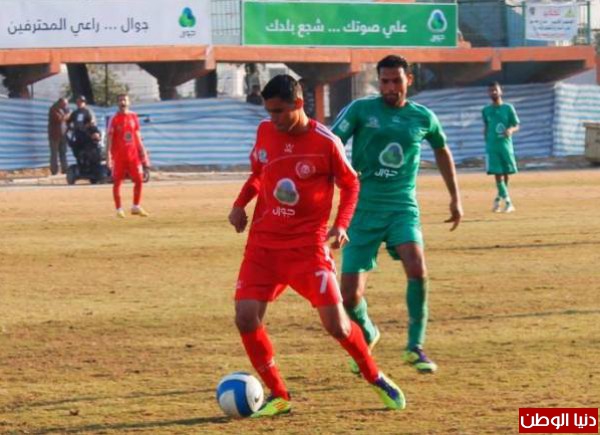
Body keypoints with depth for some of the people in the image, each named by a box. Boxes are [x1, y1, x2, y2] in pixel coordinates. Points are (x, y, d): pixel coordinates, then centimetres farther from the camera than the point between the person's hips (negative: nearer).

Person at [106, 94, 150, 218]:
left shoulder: (134, 117, 8)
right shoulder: (114, 119, -5)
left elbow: (138, 136, 14)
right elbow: (109, 138, -7)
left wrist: (142, 152, 10)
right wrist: (108, 155, -15)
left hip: (133, 154, 4)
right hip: (118, 156, -4)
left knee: (139, 180, 1)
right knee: (117, 182, 0)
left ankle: (136, 207, 14)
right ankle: (119, 209, 7)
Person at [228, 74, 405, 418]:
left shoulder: (325, 142, -11)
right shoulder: (265, 132, 3)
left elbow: (350, 184, 1)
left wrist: (341, 224, -13)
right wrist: (240, 204, 3)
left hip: (307, 245, -4)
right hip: (264, 244, 4)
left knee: (336, 323, -9)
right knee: (246, 317, -11)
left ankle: (376, 378, 19)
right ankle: (278, 396, 5)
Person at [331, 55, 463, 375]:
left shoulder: (423, 118, 6)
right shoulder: (360, 110, -1)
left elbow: (441, 151, 25)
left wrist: (455, 198, 28)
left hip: (402, 208, 1)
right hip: (363, 209, -1)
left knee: (417, 269, -27)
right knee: (350, 296, -4)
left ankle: (415, 347, -11)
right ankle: (366, 335, 31)